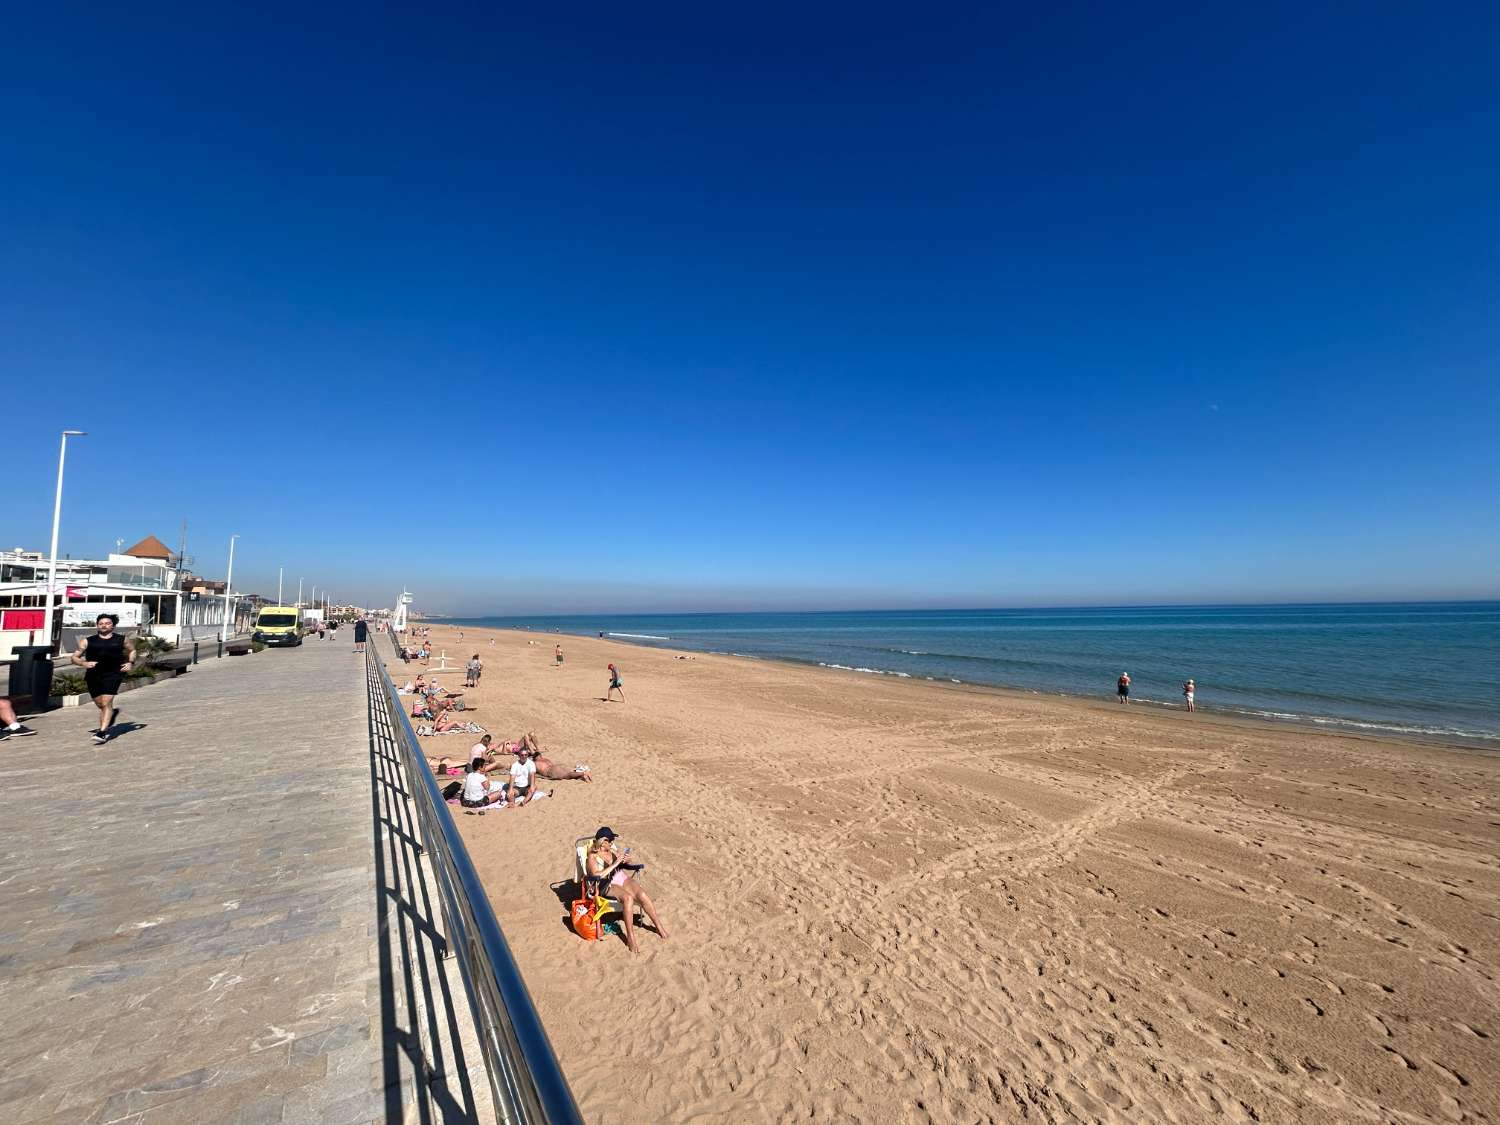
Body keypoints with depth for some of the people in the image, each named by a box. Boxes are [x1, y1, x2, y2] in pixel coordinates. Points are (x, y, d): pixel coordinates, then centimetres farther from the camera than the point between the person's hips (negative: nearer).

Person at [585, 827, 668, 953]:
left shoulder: (613, 850, 15)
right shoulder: (593, 857, -3)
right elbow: (597, 875, -18)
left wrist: (626, 860, -4)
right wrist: (615, 863, -21)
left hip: (622, 878, 5)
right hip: (607, 885, -5)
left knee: (642, 895, -21)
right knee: (628, 898, -34)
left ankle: (658, 925, -9)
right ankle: (630, 937, -26)